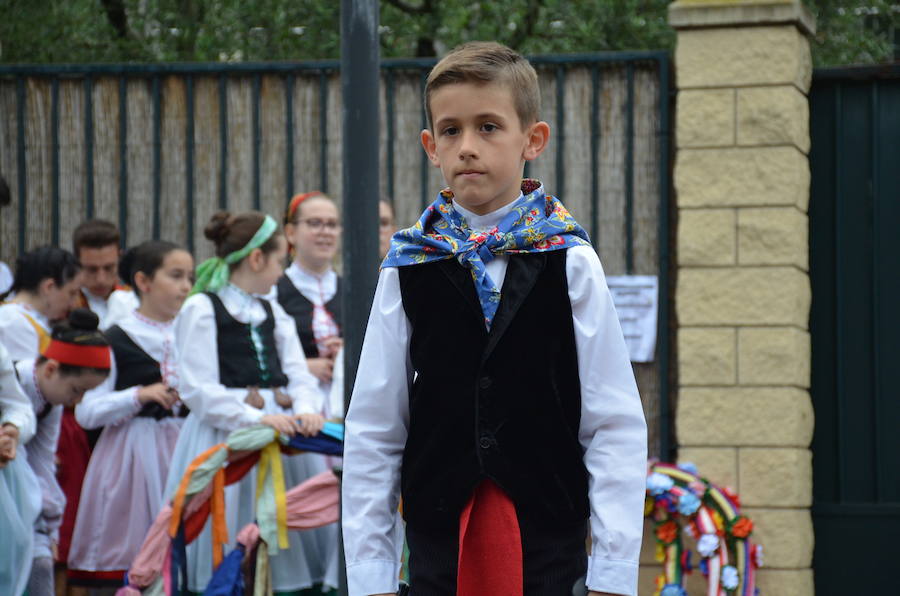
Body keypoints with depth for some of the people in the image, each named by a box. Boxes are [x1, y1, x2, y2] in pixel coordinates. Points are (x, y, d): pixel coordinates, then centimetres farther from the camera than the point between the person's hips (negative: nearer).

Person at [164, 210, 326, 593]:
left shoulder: (272, 314, 18)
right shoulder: (201, 310, -3)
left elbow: (298, 376, 12)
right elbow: (198, 390, -10)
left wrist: (307, 410, -10)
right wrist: (256, 418, -19)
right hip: (223, 437, -6)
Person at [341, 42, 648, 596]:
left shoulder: (570, 264, -2)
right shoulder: (408, 269, 3)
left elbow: (615, 426, -2)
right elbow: (372, 431, 6)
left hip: (549, 546, -1)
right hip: (438, 544, 1)